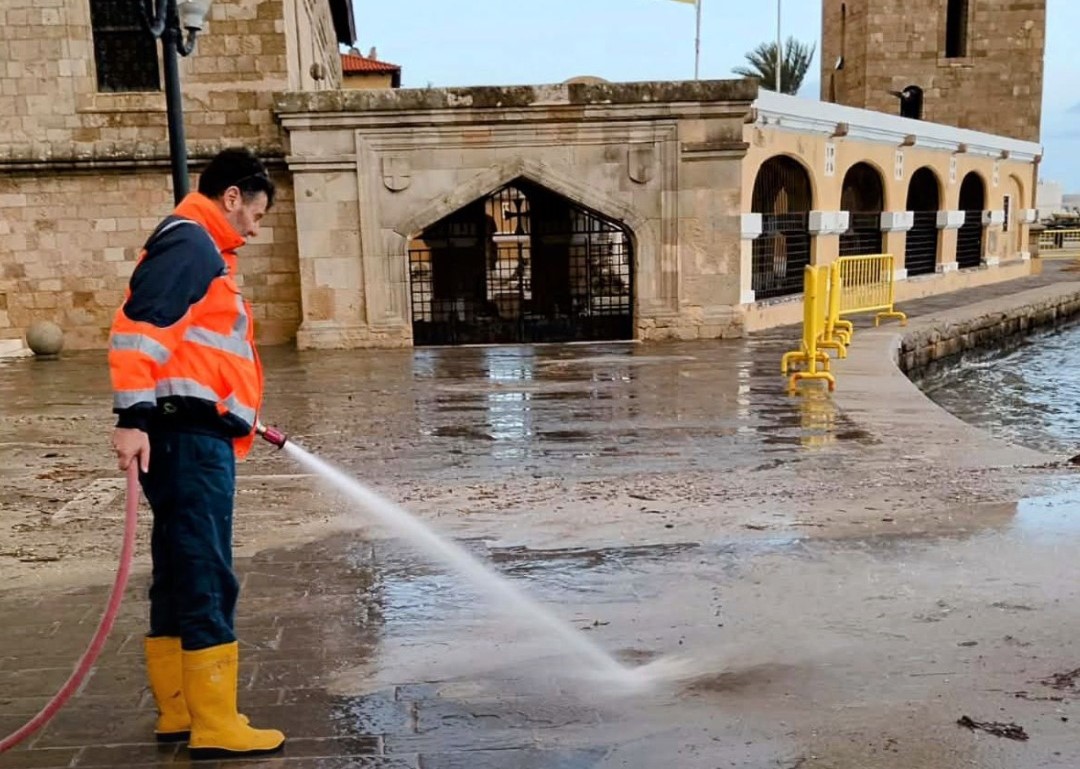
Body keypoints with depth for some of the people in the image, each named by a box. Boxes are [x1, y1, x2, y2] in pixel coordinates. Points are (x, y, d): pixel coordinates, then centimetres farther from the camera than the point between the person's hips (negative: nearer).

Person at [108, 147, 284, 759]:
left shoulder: (202, 249, 24)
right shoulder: (189, 242, -7)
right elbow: (138, 327, -19)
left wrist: (242, 417, 31)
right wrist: (133, 418, -25)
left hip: (197, 437, 10)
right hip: (187, 437, -10)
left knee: (183, 575, 13)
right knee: (206, 579, -7)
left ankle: (181, 711, 22)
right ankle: (214, 726, 0)